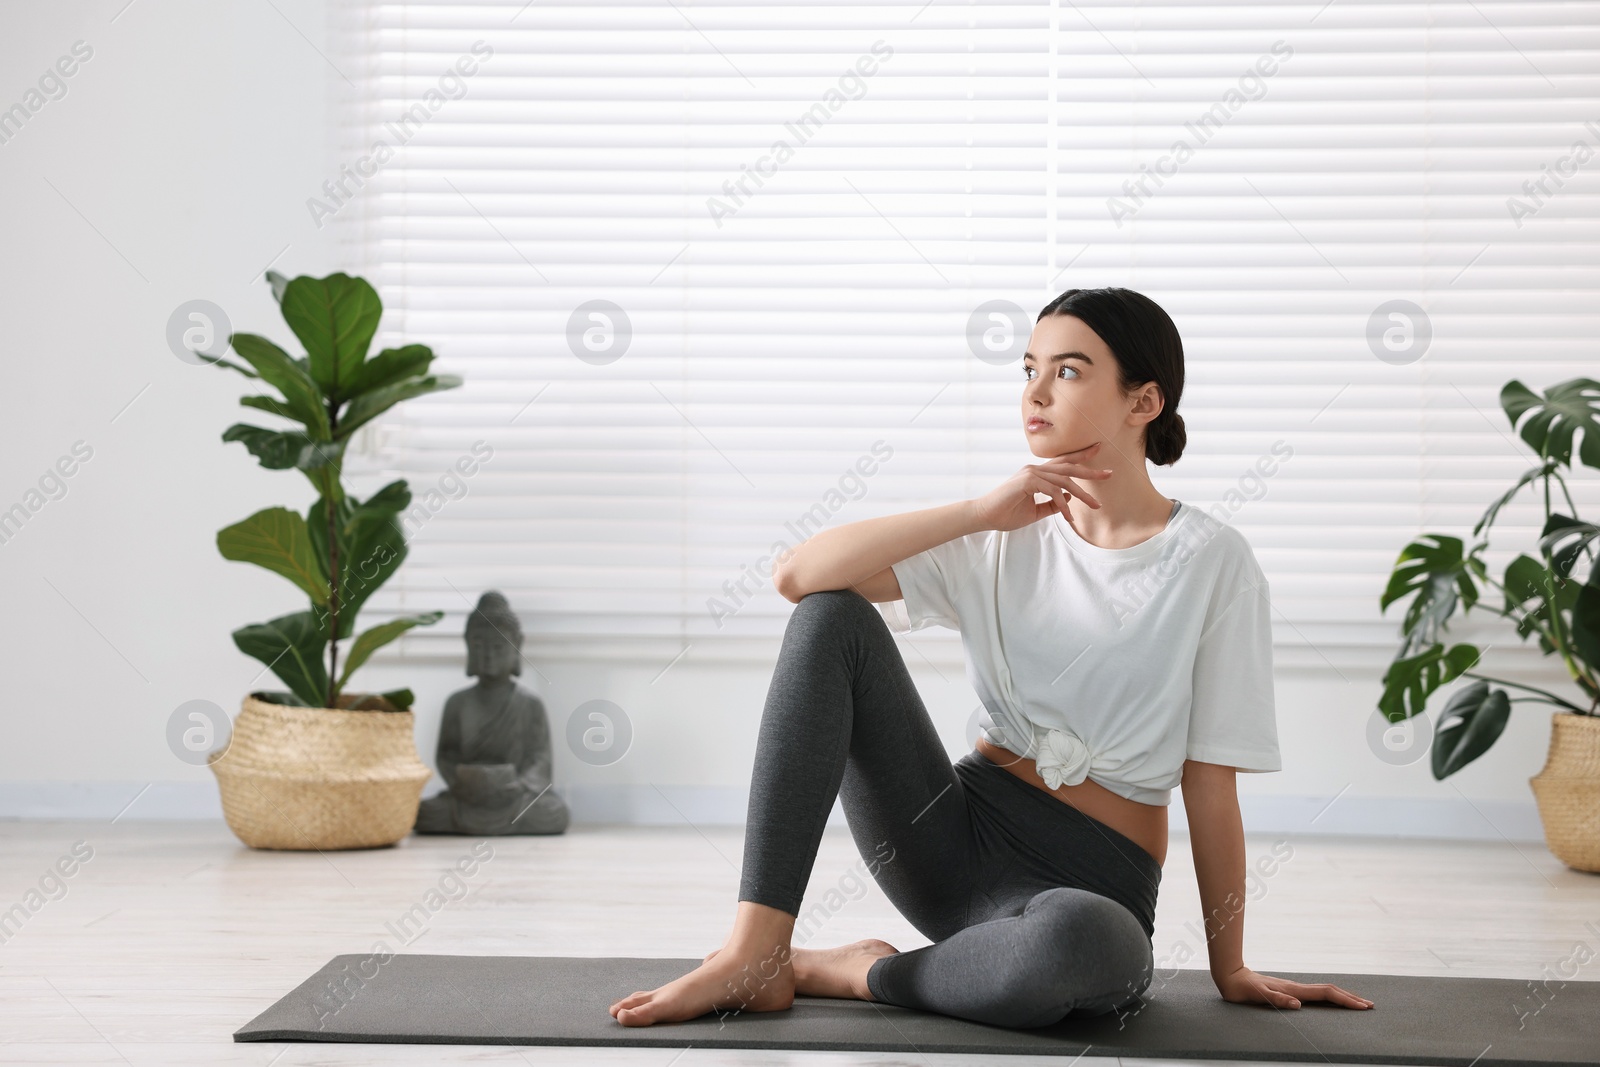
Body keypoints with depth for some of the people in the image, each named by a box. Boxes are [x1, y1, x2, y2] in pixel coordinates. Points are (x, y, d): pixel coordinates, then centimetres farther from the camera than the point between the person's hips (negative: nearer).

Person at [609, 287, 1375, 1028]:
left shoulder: (1211, 562, -5)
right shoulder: (1004, 540, 5)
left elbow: (1209, 784, -3)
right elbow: (800, 575, -9)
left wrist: (1229, 971, 1)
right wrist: (981, 512, -13)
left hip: (1093, 884, -4)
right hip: (953, 835, 4)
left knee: (1079, 946, -43)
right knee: (831, 618, -16)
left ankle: (855, 972, -12)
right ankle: (756, 954, -21)